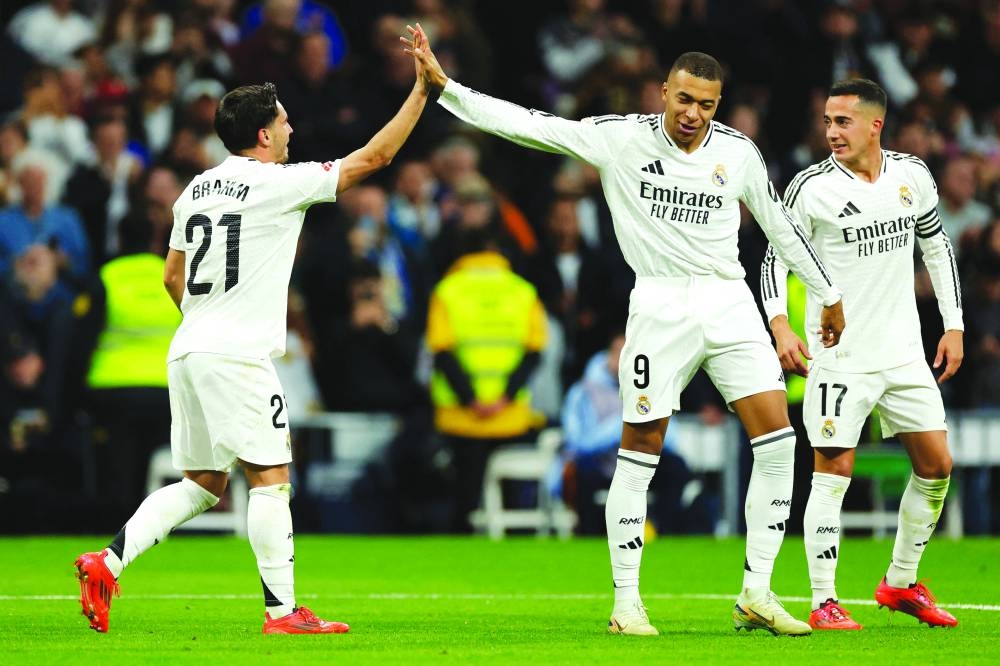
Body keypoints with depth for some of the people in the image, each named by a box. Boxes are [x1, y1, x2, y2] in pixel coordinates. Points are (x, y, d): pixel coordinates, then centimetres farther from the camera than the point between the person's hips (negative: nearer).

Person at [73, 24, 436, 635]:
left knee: (202, 483, 13)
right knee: (271, 476, -3)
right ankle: (282, 611, -5)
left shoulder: (196, 190, 14)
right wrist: (423, 88, 1)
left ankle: (110, 561, 0)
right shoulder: (280, 183, -7)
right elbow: (374, 157, -5)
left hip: (189, 351, 8)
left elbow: (173, 276, 20)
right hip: (239, 355, -8)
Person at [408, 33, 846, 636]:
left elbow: (780, 224, 17)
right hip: (660, 307, -3)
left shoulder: (737, 151, 4)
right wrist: (444, 85, -14)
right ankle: (626, 602, 8)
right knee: (640, 451, -3)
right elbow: (528, 125, -7)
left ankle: (756, 595, 0)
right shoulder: (622, 139, -4)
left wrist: (829, 296, 23)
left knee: (777, 437, -8)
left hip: (730, 303, 3)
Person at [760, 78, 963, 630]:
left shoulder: (912, 175, 2)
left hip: (904, 351, 5)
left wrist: (953, 324, 10)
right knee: (833, 471, -10)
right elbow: (776, 258, -6)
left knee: (936, 465, 6)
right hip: (839, 354, -5)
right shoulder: (811, 187, -10)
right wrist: (780, 325, -21)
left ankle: (901, 583, 22)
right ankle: (823, 603, -4)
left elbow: (937, 246, 14)